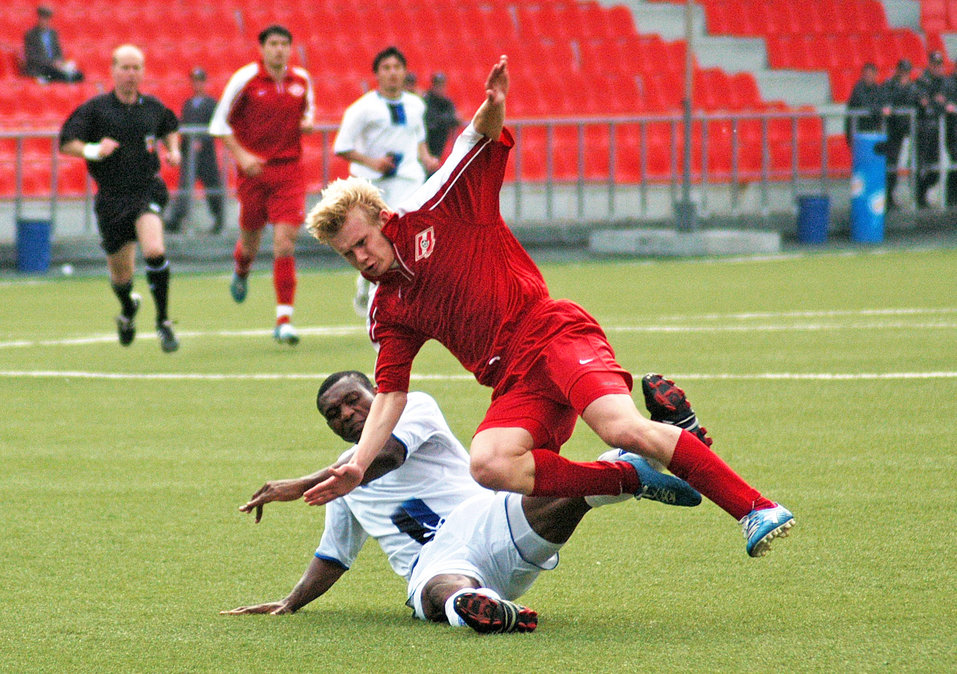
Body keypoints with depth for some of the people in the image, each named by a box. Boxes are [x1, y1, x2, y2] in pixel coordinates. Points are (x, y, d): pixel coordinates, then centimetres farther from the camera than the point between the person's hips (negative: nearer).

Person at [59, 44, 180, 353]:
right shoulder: (95, 108, -4)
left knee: (154, 250, -27)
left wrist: (173, 150, 8)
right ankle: (128, 309, 48)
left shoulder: (153, 107, 5)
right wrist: (93, 150, -25)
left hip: (147, 190, 0)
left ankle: (163, 321, -13)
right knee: (121, 275, 11)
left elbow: (170, 128, 27)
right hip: (112, 197, 0)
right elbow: (66, 143, -7)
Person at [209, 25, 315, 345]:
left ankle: (284, 319, -10)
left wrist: (307, 122, 1)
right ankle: (241, 271, 50)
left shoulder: (301, 79, 4)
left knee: (285, 243, -11)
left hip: (289, 170, 1)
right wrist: (241, 156, -11)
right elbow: (220, 123, 0)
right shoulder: (245, 79, -6)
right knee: (251, 239, 11)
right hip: (254, 169, -1)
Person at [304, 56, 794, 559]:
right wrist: (359, 466, 0)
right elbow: (390, 395, 14)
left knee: (624, 429, -30)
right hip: (514, 382, 5)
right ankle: (637, 480, -20)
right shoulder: (387, 314, 18)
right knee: (489, 465, -29)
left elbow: (482, 138, 4)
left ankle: (755, 509, -24)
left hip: (553, 334, -5)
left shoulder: (433, 215, 6)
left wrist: (493, 106, -20)